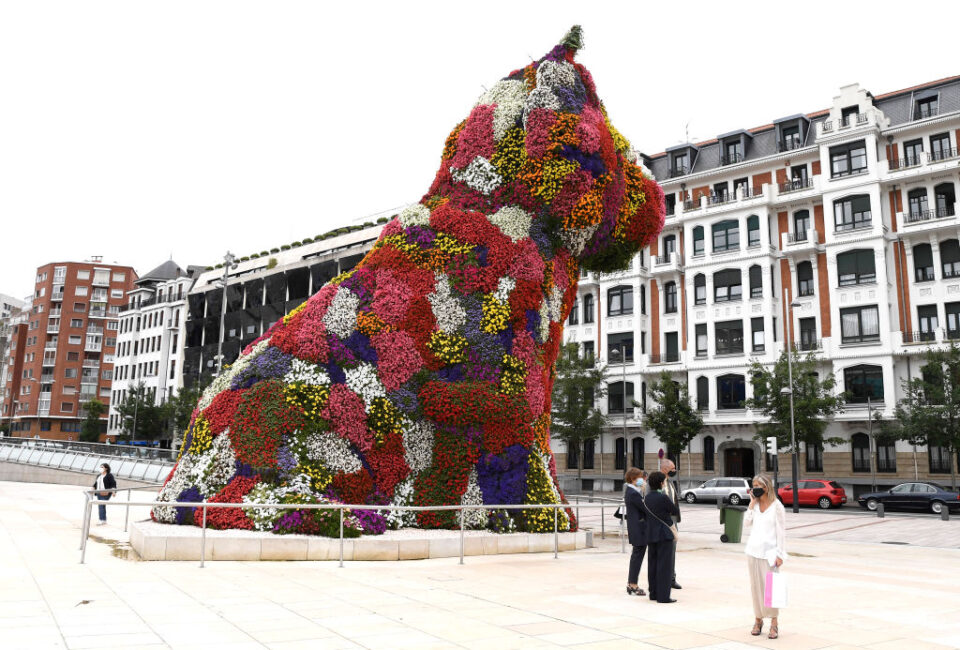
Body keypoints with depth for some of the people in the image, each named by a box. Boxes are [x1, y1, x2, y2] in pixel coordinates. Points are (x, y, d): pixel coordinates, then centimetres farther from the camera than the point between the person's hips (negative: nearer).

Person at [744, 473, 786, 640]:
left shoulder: (777, 506, -7)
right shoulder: (755, 504, 9)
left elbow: (781, 531, -7)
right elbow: (748, 521, -2)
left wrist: (779, 554, -10)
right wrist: (752, 503, -5)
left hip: (769, 551, -5)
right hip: (753, 549, 5)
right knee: (755, 586, 8)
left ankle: (774, 624, 2)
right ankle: (758, 620, 18)